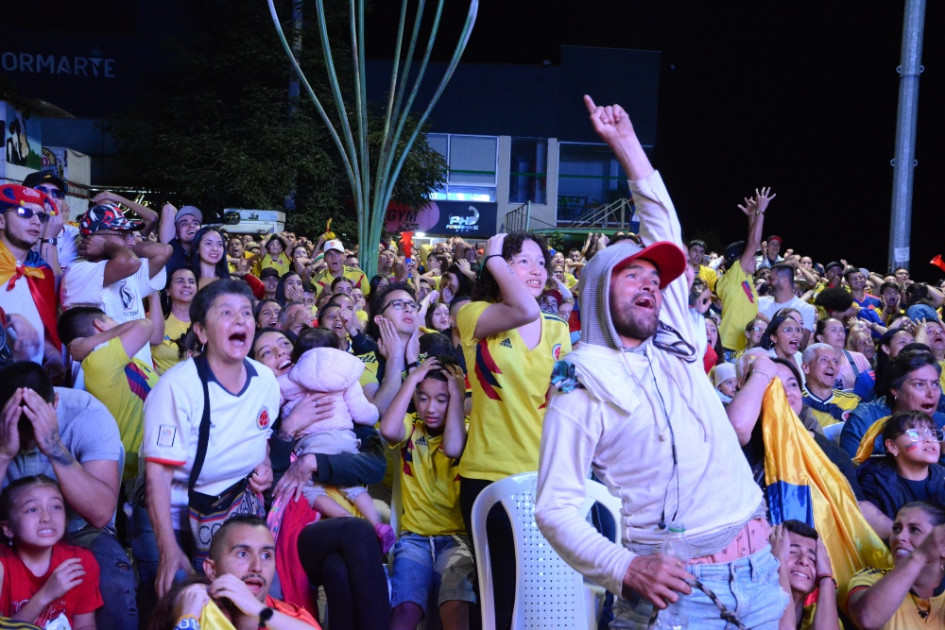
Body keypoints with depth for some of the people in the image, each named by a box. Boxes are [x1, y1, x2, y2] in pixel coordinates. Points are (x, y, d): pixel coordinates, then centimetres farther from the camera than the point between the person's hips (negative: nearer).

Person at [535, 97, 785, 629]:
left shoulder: (675, 346, 10)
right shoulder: (581, 389, -6)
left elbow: (665, 229, 16)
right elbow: (555, 507, -9)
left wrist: (627, 142, 17)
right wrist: (626, 568, -23)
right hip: (674, 586, -5)